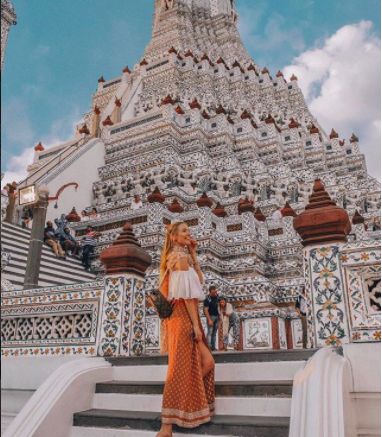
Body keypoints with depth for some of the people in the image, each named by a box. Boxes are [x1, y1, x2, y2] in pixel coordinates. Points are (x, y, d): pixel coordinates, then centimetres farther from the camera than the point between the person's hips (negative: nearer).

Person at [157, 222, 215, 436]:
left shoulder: (182, 257, 19)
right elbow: (186, 293, -16)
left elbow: (199, 280, 20)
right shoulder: (180, 257, -10)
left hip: (187, 317, 10)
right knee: (181, 367, -9)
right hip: (183, 317, -10)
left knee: (206, 362, 11)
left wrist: (193, 255, 15)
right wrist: (195, 324, -18)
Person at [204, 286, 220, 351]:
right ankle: (209, 347, -11)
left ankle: (213, 346, 10)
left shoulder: (216, 296, 4)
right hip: (211, 316, -7)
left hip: (216, 316, 7)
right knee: (210, 332, -11)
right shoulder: (208, 299, -17)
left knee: (214, 332, 7)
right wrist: (209, 320, -25)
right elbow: (206, 310, -19)